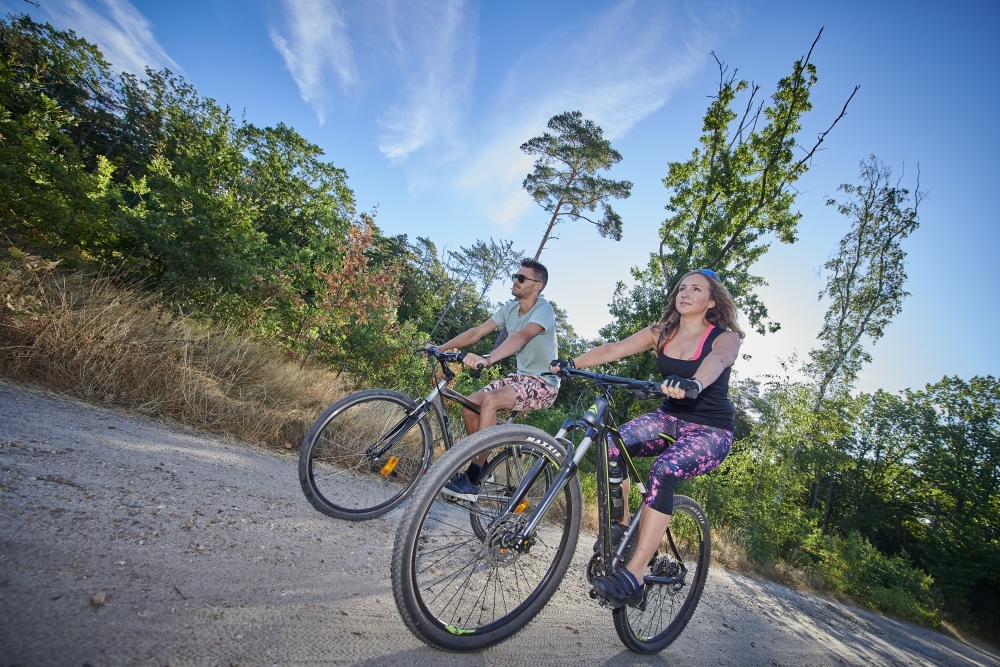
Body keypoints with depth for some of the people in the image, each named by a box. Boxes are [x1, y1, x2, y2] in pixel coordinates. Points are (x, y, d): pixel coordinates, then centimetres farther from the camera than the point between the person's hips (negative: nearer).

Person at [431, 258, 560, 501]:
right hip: (520, 376, 8)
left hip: (543, 383, -7)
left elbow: (521, 337, -37)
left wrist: (487, 359, -53)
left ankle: (472, 481, -21)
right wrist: (440, 348, -12)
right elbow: (476, 332, -2)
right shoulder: (510, 308, 3)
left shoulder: (544, 309, -18)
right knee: (469, 405, -7)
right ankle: (480, 466, 10)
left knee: (490, 401, -30)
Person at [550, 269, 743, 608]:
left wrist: (693, 383, -58)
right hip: (668, 419, 4)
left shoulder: (726, 338, -10)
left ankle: (633, 576, -28)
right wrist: (572, 363, -27)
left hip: (710, 431, -4)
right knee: (612, 444, -24)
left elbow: (716, 361, -35)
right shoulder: (662, 333, 2)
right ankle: (621, 526, -1)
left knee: (664, 469, -34)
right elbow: (614, 348, -11)